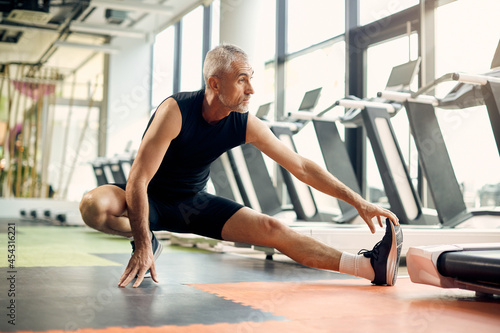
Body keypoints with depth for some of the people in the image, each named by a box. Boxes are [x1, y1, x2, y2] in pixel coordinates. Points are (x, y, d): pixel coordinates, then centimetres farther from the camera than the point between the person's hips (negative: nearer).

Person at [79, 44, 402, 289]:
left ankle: (372, 267, -19)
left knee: (271, 229, -13)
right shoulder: (176, 111, -29)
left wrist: (357, 201, -10)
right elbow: (138, 181, -30)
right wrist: (142, 247, -34)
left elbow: (301, 167, -7)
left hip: (194, 202, 3)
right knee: (94, 204, -35)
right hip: (151, 199, -3)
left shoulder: (247, 125, -14)